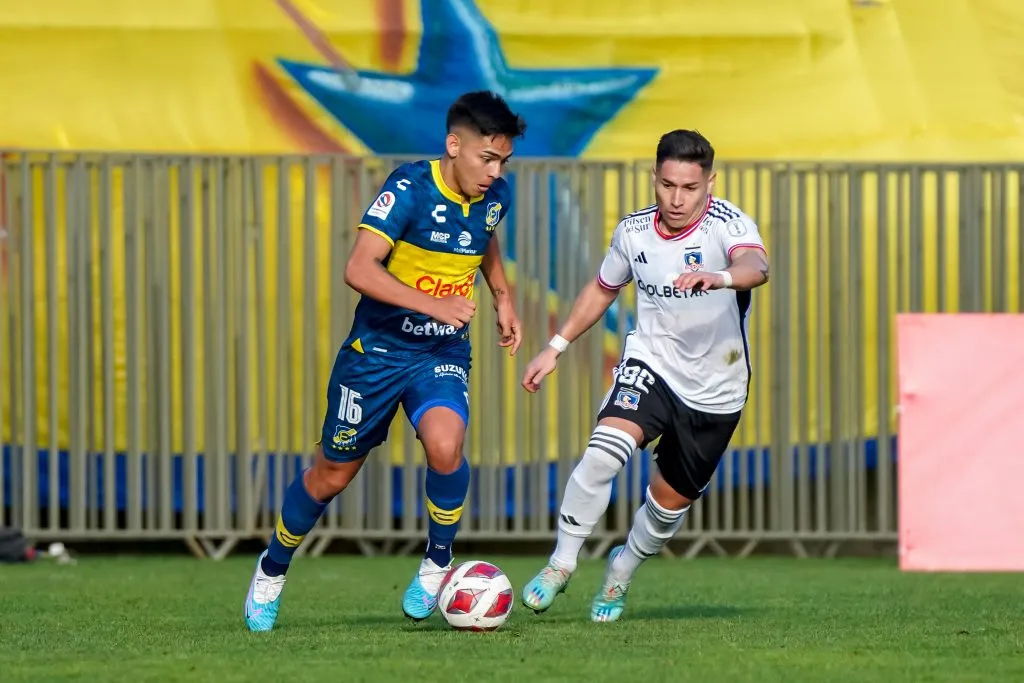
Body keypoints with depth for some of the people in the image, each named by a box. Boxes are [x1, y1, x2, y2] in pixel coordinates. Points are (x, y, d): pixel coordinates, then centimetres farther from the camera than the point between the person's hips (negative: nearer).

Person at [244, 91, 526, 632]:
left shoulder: (494, 196, -3)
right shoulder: (410, 188, -21)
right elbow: (359, 268, -30)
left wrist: (503, 297, 13)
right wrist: (433, 303, -38)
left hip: (443, 352, 3)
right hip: (378, 347, -3)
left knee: (444, 444, -27)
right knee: (332, 474, 8)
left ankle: (437, 562, -3)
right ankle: (272, 569, 35)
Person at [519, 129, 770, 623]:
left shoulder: (728, 224, -18)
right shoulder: (633, 231, -4)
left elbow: (756, 266, -41)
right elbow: (603, 289, 16)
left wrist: (719, 277, -63)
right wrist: (556, 347, 14)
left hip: (716, 392, -1)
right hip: (650, 364, 1)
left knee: (670, 502, 11)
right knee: (603, 452, -27)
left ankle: (622, 571, 42)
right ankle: (561, 563, -11)